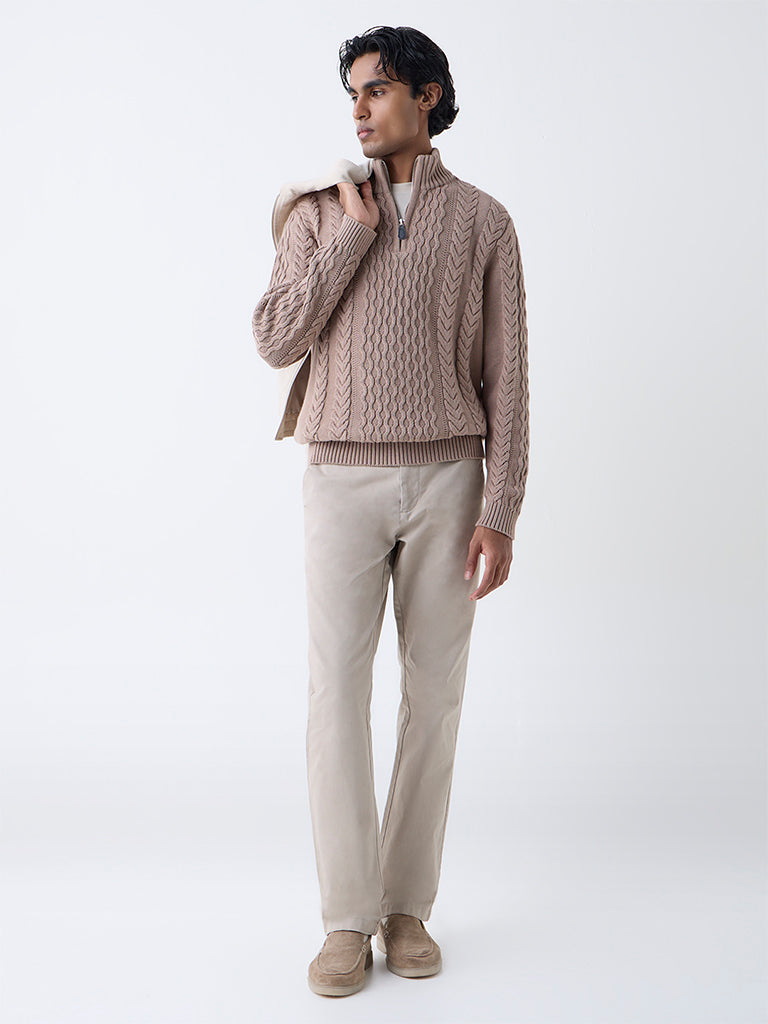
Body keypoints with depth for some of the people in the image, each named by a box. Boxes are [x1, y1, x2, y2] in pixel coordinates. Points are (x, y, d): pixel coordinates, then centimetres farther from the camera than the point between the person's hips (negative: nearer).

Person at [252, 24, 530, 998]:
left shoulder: (483, 222, 6)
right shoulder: (320, 212, 8)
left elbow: (505, 376, 1)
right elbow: (275, 342, -4)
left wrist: (500, 513, -8)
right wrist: (354, 233, -8)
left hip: (447, 481, 0)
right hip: (344, 481, 0)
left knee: (433, 693, 2)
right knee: (337, 694, -6)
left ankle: (407, 905, 15)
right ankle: (348, 920, 5)